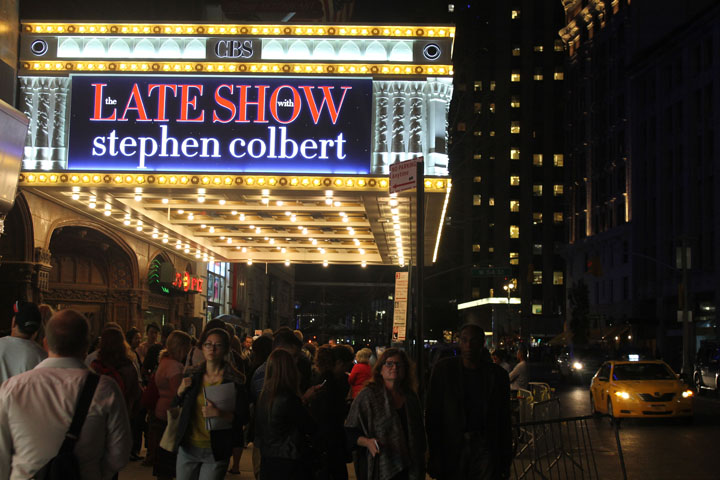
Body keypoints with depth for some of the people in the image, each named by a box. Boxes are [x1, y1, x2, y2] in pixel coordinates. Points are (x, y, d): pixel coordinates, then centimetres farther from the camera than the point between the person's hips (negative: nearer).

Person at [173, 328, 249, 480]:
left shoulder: (234, 380, -8)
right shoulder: (192, 374, 4)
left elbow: (244, 418, -10)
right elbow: (176, 405, 16)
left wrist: (219, 413, -25)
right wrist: (181, 390, -4)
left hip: (216, 451, -4)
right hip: (188, 447, 4)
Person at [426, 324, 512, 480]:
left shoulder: (497, 374, 6)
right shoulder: (444, 369, 3)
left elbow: (504, 420, 9)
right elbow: (432, 413, 3)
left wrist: (505, 460, 7)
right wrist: (435, 453, -3)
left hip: (483, 446, 0)